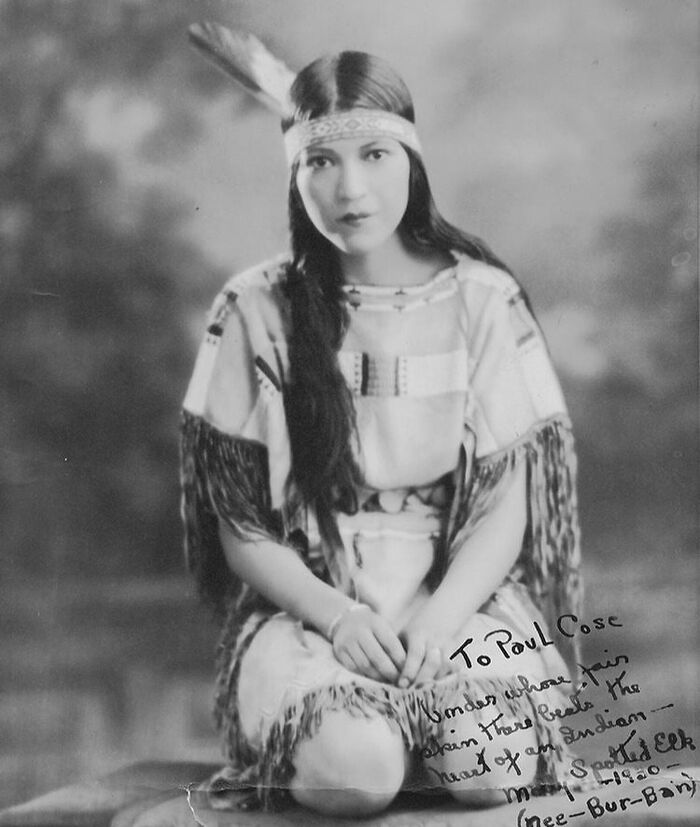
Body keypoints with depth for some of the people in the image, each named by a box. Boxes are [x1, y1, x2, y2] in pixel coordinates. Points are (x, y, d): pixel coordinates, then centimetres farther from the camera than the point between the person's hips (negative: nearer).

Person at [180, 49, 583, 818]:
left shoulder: (482, 300, 1)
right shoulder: (256, 311, -1)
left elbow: (503, 508, 0)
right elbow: (241, 527, 0)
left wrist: (438, 615, -18)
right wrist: (335, 615, -17)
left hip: (457, 589, 1)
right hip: (304, 597, -1)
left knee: (491, 769, -27)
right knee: (354, 770, -30)